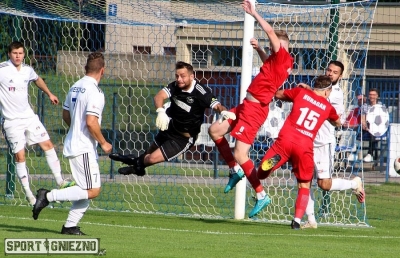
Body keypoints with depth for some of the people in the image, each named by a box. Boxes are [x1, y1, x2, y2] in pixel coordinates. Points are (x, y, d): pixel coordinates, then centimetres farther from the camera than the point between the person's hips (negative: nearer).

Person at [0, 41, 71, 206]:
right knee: (19, 156, -5)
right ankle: (27, 192, 5)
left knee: (47, 145, 1)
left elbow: (37, 80, 27)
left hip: (29, 117, 5)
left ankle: (60, 181, 9)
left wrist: (49, 94, 33)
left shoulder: (27, 70, 4)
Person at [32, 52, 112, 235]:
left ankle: (70, 226, 11)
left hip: (73, 144, 9)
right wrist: (103, 143, -11)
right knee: (92, 191, -9)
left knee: (86, 190, 14)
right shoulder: (94, 92, -17)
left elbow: (66, 115, 20)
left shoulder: (75, 87, 10)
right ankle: (49, 196, -13)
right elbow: (91, 122, -24)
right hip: (84, 149, -9)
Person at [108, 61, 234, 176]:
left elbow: (217, 105, -31)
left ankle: (137, 164, 27)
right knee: (149, 152, 26)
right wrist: (160, 111, -50)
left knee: (153, 158, -6)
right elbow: (159, 96, -29)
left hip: (183, 138, -5)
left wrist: (223, 111, -57)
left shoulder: (201, 92, -27)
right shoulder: (175, 86, -14)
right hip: (169, 129, 5)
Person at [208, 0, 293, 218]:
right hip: (248, 106, 10)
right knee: (214, 130, 17)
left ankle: (261, 195, -4)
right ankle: (235, 170, 23)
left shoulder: (283, 57, -14)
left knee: (240, 155, -11)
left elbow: (270, 32, -23)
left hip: (254, 109, -10)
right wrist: (258, 49, 30)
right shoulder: (279, 61, 13)